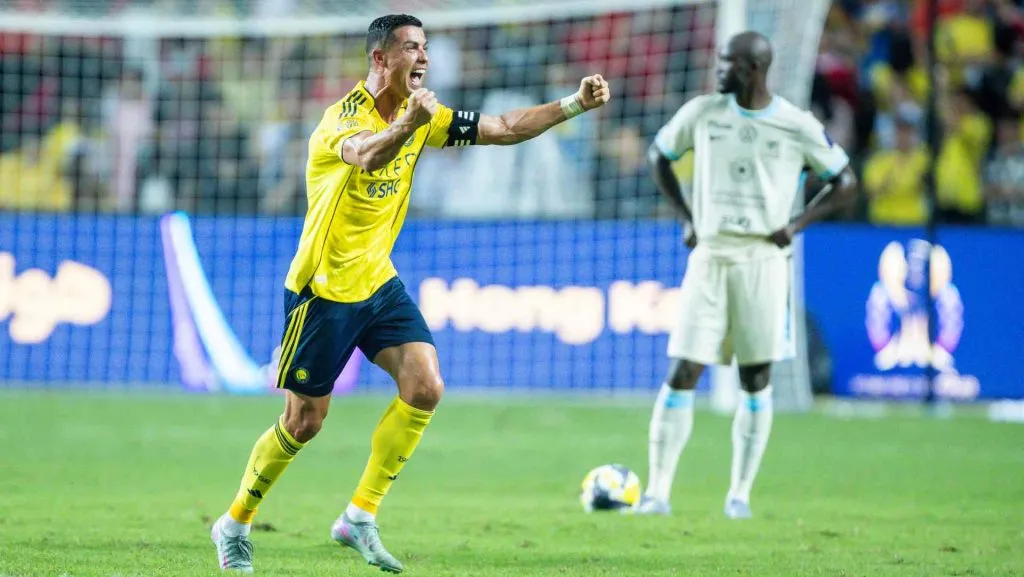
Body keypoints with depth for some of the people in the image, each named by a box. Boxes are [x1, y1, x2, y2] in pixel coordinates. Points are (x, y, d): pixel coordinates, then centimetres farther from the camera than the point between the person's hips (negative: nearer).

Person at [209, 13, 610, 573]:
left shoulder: (421, 115, 3)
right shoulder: (345, 115, -20)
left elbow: (503, 127, 4)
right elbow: (367, 154, -44)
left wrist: (575, 103, -8)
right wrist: (408, 125, -65)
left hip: (379, 283, 7)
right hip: (323, 290, -7)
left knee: (425, 387, -13)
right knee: (303, 422, 1)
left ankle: (360, 518, -3)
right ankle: (234, 525, 22)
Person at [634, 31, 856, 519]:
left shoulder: (797, 127, -3)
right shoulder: (702, 113, 3)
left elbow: (844, 181, 7)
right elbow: (658, 156, 17)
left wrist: (797, 224, -5)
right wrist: (686, 218, 7)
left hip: (762, 260, -1)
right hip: (709, 258, 1)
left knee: (756, 380, 2)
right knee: (682, 375, -6)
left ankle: (740, 495, 11)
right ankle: (657, 492, -2)